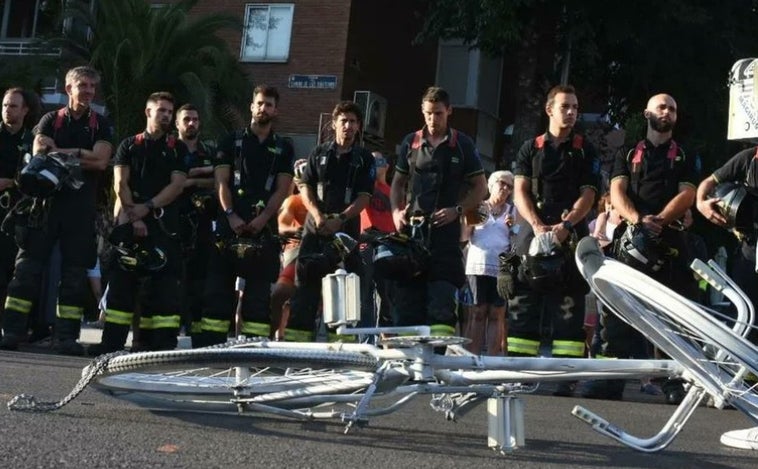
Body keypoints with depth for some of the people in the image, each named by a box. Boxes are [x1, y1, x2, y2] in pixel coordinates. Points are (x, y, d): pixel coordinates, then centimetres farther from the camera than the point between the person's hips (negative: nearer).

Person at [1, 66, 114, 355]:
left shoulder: (101, 126, 10)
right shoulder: (51, 120, 12)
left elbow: (101, 160, -7)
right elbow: (39, 154, -4)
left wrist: (58, 152, -6)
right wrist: (79, 154, -10)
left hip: (81, 205, 0)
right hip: (47, 199, 0)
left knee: (75, 271, -1)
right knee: (28, 265, -4)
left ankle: (66, 336, 2)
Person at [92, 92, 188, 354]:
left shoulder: (178, 149, 13)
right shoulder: (129, 145, 14)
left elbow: (177, 185, 1)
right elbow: (120, 184, 4)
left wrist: (147, 207, -11)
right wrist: (133, 216, -9)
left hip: (163, 222, -1)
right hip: (129, 221, 1)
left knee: (164, 281, -8)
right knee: (122, 280, -2)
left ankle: (163, 340, -8)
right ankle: (112, 340, -1)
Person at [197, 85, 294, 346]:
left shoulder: (284, 149, 14)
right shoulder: (232, 141, 13)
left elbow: (282, 190, 5)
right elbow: (221, 182, 4)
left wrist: (262, 218, -10)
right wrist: (230, 215, -11)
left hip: (264, 228, 1)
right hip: (230, 225, 0)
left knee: (259, 289, -1)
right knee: (219, 286, -4)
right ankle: (210, 344, -4)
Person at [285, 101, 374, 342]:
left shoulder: (364, 159, 8)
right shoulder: (319, 153, 13)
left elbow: (364, 196, -1)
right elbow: (305, 186, 6)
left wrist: (340, 218, -15)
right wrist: (318, 215, -10)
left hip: (347, 228, -1)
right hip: (315, 227, 1)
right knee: (306, 281, -3)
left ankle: (342, 338, 1)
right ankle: (296, 336, -2)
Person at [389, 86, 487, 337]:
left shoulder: (462, 145, 5)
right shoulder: (411, 142, 13)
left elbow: (480, 187, 6)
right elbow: (398, 182, 20)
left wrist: (457, 210, -8)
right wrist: (396, 211, 3)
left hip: (446, 229, -3)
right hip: (412, 227, 3)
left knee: (442, 293, -9)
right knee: (405, 291, 2)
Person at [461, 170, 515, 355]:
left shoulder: (512, 211, 17)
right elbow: (464, 236, 7)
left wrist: (513, 228, -7)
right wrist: (470, 222, -10)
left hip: (502, 268, 1)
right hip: (478, 266, -1)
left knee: (496, 314, -4)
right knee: (477, 312, -5)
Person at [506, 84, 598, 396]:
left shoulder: (585, 150, 12)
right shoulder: (531, 148, 15)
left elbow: (588, 195, 3)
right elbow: (520, 192, 5)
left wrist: (565, 225, -15)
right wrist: (538, 226, -12)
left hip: (571, 237, -1)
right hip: (532, 234, 1)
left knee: (569, 307, -5)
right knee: (523, 306, -3)